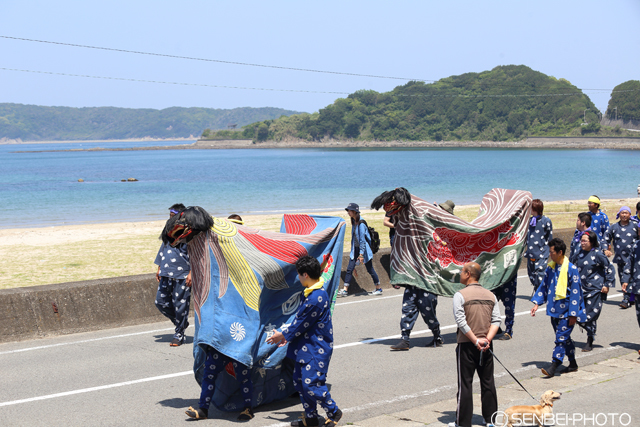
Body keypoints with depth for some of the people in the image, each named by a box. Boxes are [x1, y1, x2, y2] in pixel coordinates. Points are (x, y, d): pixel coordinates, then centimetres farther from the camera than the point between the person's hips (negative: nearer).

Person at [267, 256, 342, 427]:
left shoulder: (316, 299, -25)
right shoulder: (308, 293, 8)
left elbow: (301, 324, -16)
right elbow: (299, 318, 18)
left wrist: (283, 335, -3)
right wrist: (285, 334, 14)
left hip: (317, 349, -10)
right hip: (306, 345, 10)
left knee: (311, 384, -10)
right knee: (299, 381, 13)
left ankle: (333, 412, 9)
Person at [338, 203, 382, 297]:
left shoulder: (361, 224, -18)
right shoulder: (354, 223, 8)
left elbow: (362, 240, -20)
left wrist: (361, 254, -21)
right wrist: (352, 251, 17)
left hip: (364, 249, -8)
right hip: (356, 249, 8)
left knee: (370, 270, 3)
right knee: (349, 269, 0)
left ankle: (379, 289, 17)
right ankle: (345, 290, 1)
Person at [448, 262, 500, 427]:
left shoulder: (460, 295, -9)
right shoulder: (490, 295, 7)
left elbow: (461, 321, -16)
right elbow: (496, 320, 0)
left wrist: (475, 340, -13)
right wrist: (487, 339, -8)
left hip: (466, 345, -4)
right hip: (486, 346, 5)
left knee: (465, 383, 2)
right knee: (488, 382, 13)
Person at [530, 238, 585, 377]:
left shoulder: (571, 269, -14)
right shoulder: (551, 268, 5)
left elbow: (575, 292, -13)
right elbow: (544, 286, 15)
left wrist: (573, 314, -14)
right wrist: (537, 303, 7)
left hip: (566, 312, -7)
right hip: (554, 309, 7)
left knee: (561, 338, -8)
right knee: (564, 337, 15)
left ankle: (553, 366, -8)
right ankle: (572, 363, 27)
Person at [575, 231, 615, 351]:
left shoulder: (598, 254, -11)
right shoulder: (580, 254, 8)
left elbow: (609, 269, -5)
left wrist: (607, 285, -7)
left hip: (596, 290, -6)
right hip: (582, 289, 6)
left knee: (590, 316, -5)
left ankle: (589, 342, 11)